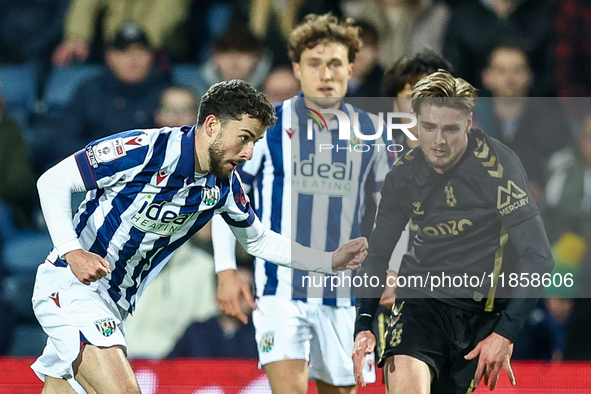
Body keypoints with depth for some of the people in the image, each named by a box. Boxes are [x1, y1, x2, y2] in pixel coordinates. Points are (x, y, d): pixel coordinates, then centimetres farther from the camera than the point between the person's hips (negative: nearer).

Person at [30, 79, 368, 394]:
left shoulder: (224, 185, 1)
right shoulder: (144, 150, -21)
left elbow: (258, 240, 20)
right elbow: (53, 181, -16)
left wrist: (331, 261, 12)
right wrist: (71, 251, -28)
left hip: (116, 304, 8)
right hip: (69, 285, -8)